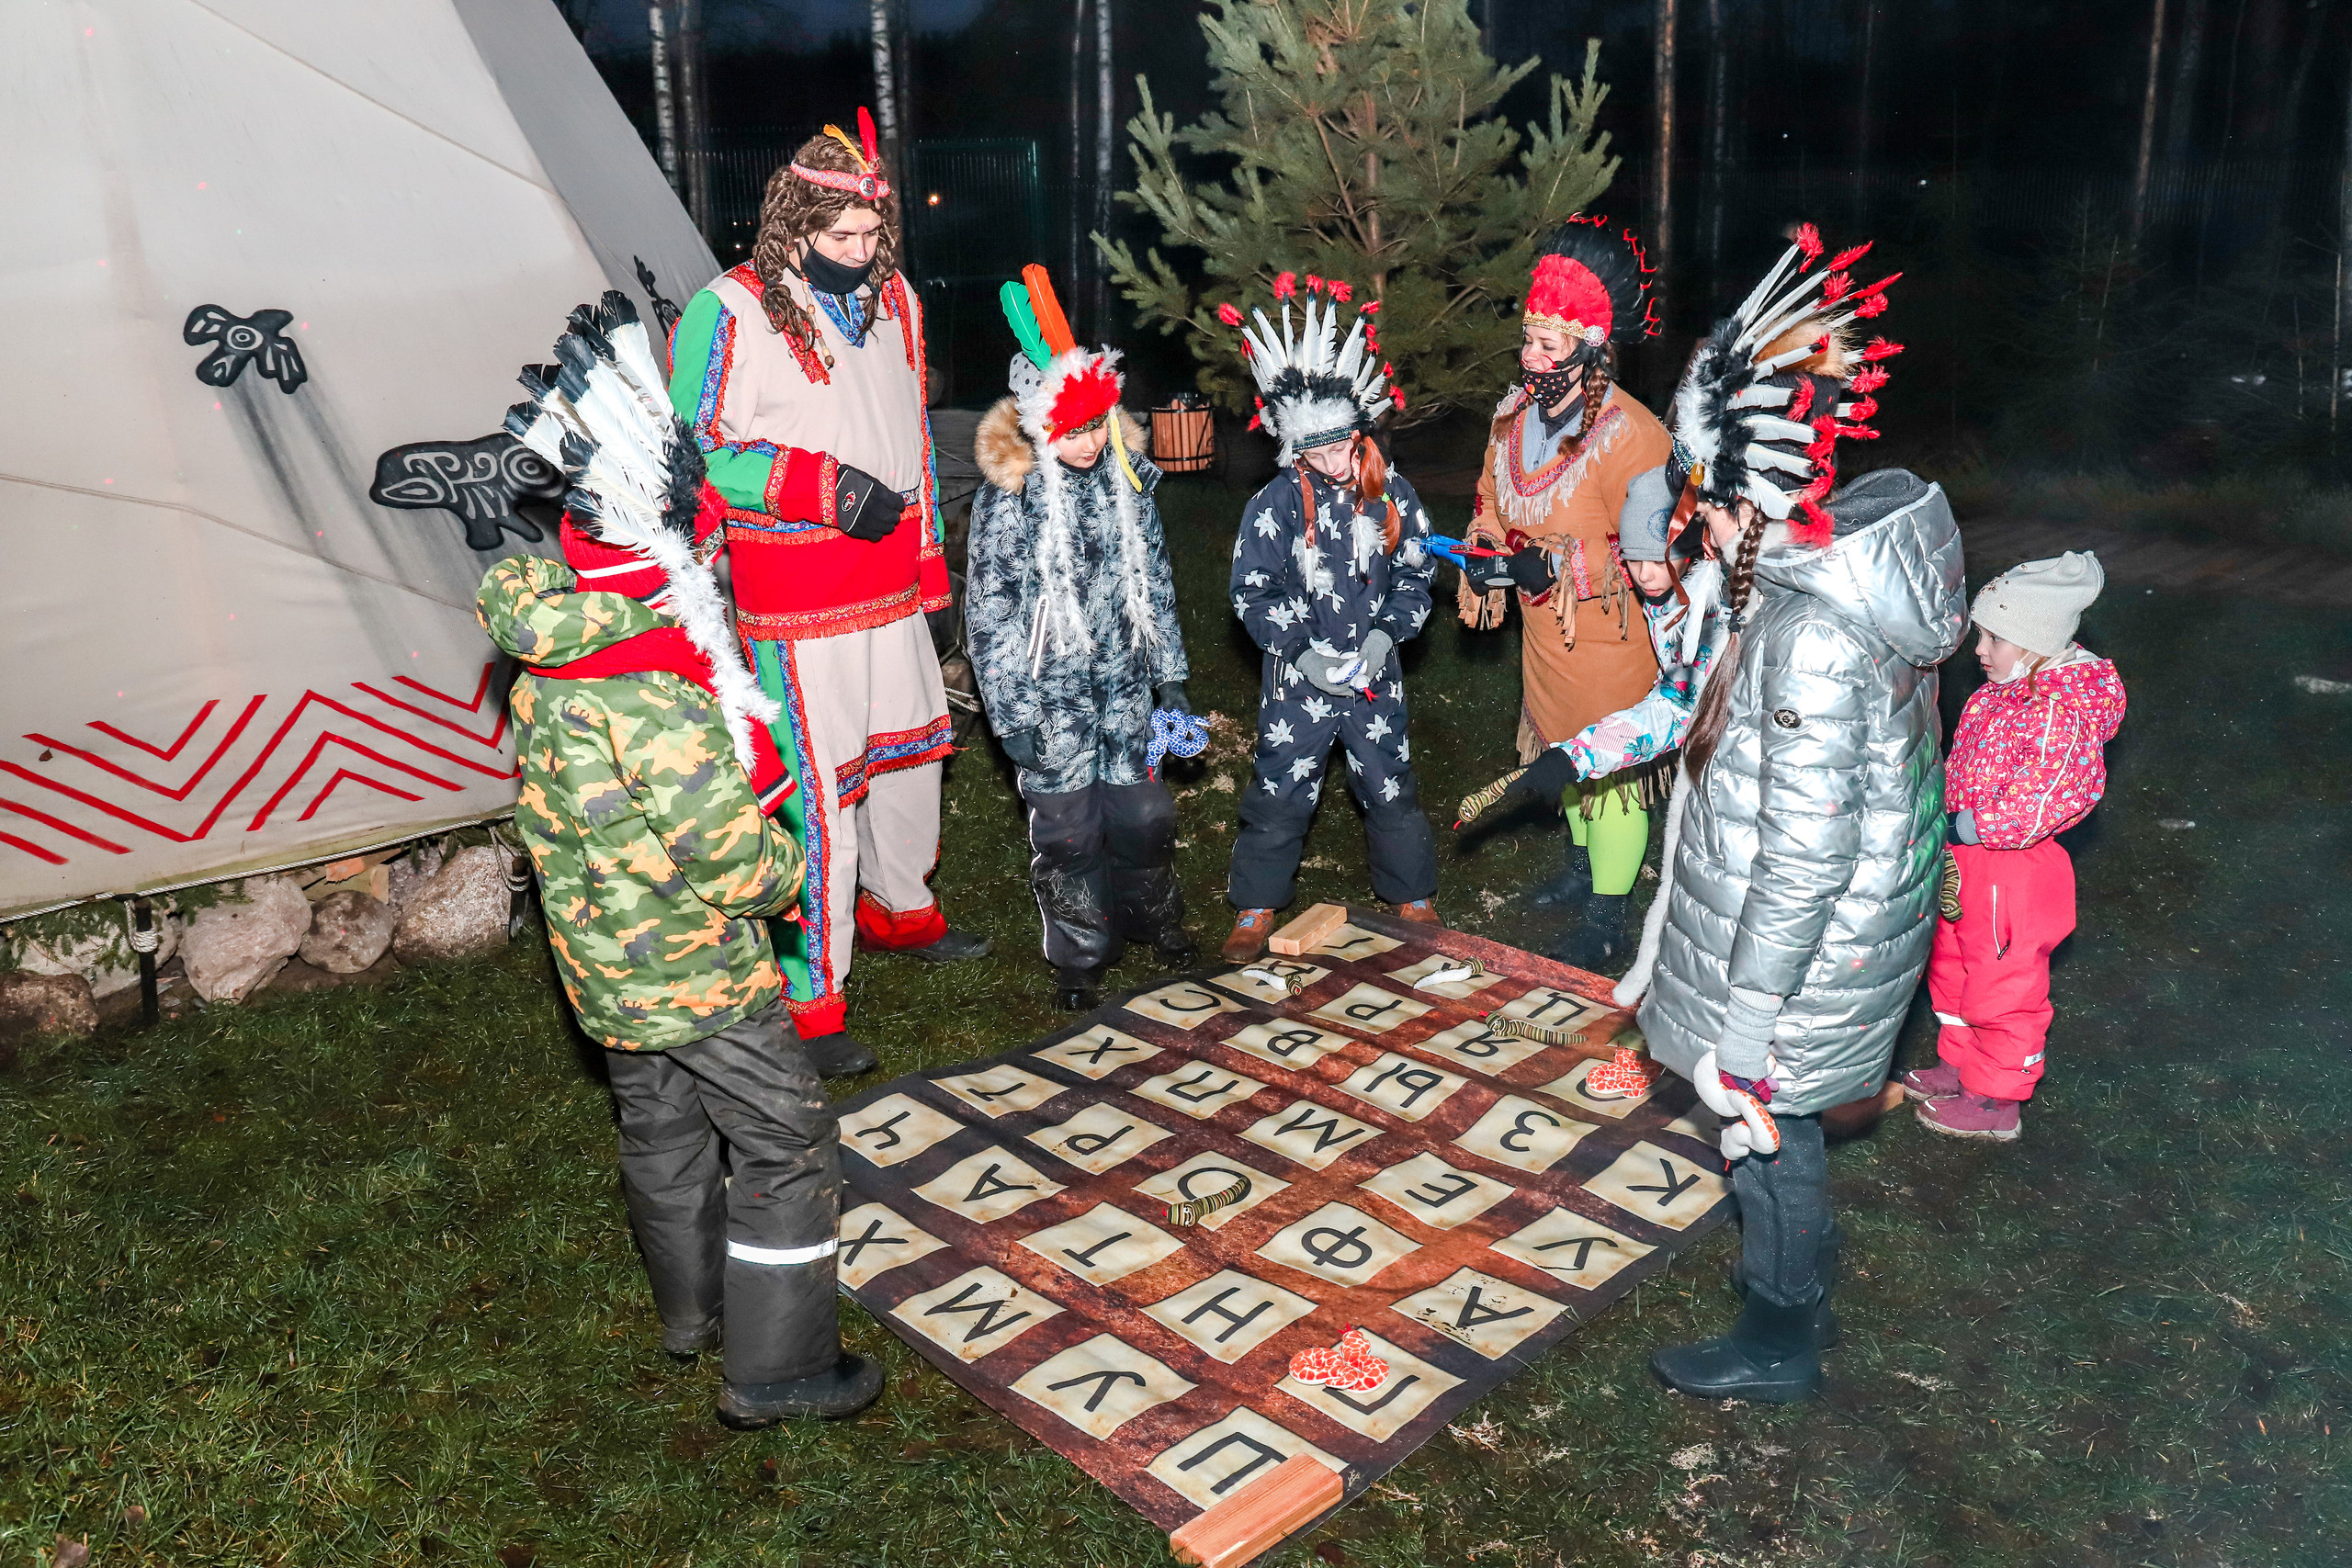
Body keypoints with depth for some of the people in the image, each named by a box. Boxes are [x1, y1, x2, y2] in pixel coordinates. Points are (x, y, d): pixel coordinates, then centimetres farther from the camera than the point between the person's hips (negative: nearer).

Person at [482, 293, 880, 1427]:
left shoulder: (548, 638, -3)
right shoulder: (652, 682, -29)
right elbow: (717, 841, -27)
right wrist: (785, 876, -7)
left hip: (603, 950, 9)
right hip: (693, 957, -9)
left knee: (662, 1121, 25)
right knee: (785, 1139, 4)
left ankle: (692, 1304, 45)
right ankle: (776, 1368, 14)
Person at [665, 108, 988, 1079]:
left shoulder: (891, 296, 9)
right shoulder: (732, 310, -12)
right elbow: (694, 448, -12)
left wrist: (928, 555, 19)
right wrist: (823, 485, -20)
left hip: (890, 580, 7)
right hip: (796, 597, -7)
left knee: (910, 746, 20)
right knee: (818, 791, -8)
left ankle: (899, 909, 44)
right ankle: (810, 1000, 4)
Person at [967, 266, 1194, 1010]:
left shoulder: (1127, 477, 3)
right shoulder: (1008, 495, -11)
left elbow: (1155, 581, 12)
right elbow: (990, 612, -9)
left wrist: (1169, 677, 12)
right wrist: (1011, 716, -11)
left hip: (1124, 683, 4)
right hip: (1052, 695, -4)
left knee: (1144, 812, 12)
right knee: (1067, 829, 3)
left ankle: (1153, 914, 39)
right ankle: (1079, 957, 21)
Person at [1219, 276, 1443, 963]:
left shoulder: (1391, 494, -2)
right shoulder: (1274, 505, -8)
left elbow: (1416, 577, 5)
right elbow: (1252, 595, -6)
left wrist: (1385, 636, -11)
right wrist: (1302, 652, -15)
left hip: (1375, 674, 2)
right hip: (1298, 677, -2)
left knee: (1391, 790, 13)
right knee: (1279, 796, 5)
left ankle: (1413, 897, 33)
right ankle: (1256, 907, 23)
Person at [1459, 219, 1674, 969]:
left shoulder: (1632, 436, -26)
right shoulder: (1516, 412, -3)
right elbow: (1492, 495, 14)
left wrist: (1555, 566, -29)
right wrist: (1488, 548, -5)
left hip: (1609, 638, -7)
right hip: (1543, 628, 7)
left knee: (1611, 770, 6)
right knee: (1567, 754, 24)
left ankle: (1606, 921, 21)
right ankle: (1584, 868, 47)